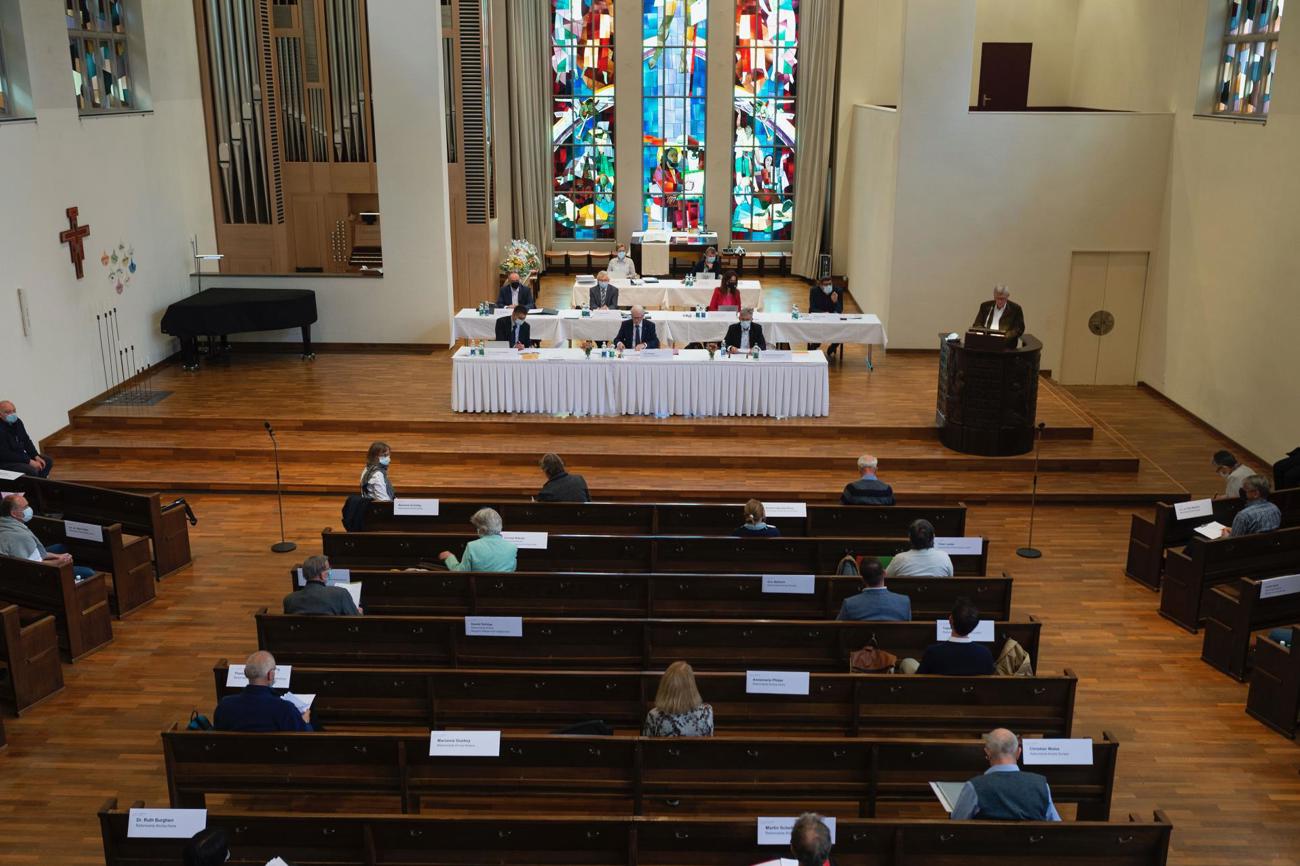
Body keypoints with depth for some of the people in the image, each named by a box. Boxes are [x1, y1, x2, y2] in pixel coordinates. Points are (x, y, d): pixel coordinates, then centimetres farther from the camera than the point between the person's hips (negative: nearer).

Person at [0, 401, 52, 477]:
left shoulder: (17, 422, 0)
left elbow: (26, 440, 11)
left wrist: (36, 456, -2)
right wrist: (29, 461, -23)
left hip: (20, 455, 9)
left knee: (48, 461, 7)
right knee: (32, 471, -29)